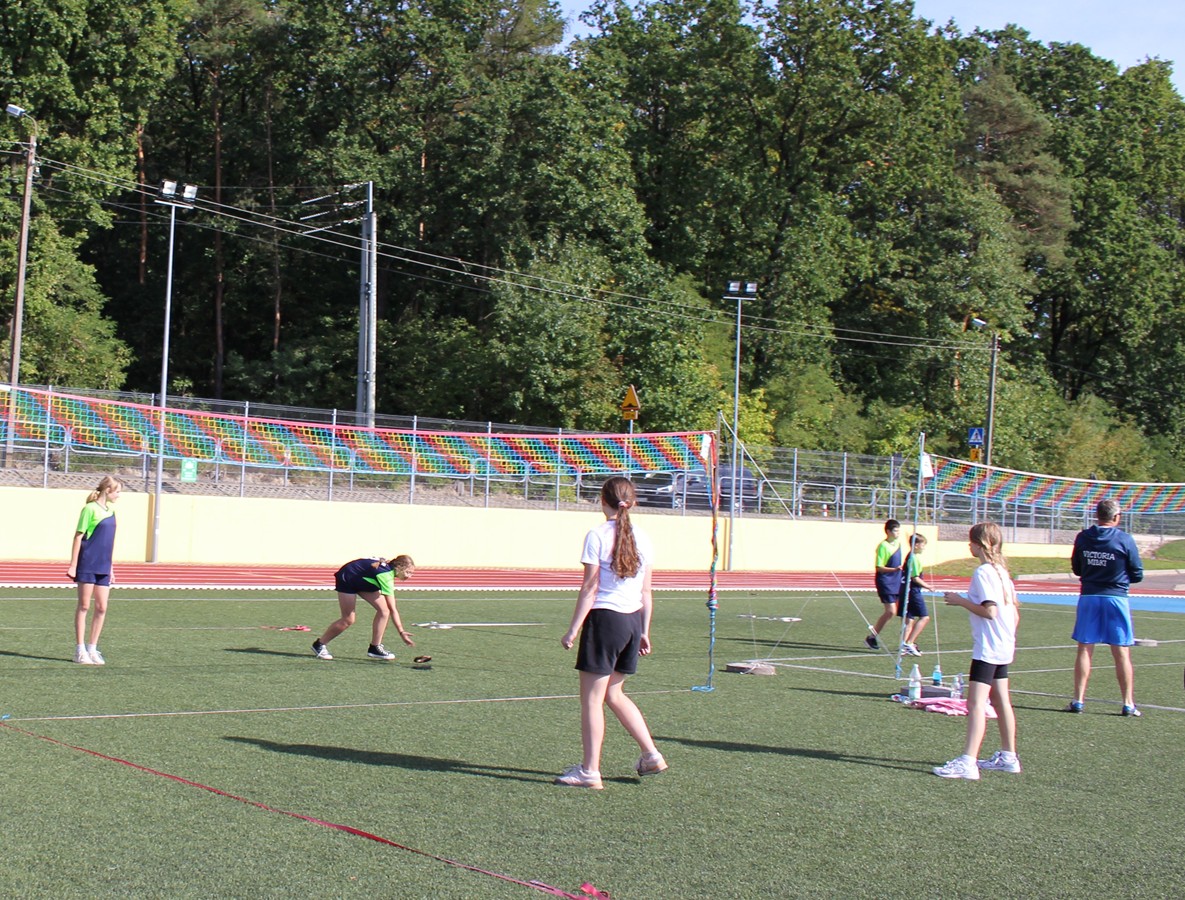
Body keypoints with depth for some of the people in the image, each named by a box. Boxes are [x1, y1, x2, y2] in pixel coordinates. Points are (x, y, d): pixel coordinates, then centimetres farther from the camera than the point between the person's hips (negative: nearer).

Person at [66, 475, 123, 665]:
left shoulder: (111, 512, 12)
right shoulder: (90, 509, -9)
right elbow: (78, 537, -9)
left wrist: (110, 566, 19)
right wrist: (73, 565, -11)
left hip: (103, 568, 6)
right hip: (87, 566, -6)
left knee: (101, 608, 4)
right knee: (84, 606, 1)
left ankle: (92, 649, 14)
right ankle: (80, 650, 7)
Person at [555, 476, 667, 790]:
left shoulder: (597, 537, -9)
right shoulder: (642, 538, 7)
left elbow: (589, 590, -10)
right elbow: (646, 592, 10)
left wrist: (573, 630, -6)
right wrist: (644, 632, 18)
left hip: (604, 619, -6)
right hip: (633, 621, 6)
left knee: (592, 698, 3)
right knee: (614, 694, 20)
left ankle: (590, 770, 7)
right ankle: (651, 755, 18)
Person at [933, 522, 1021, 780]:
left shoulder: (983, 572, -16)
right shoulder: (1001, 570, 12)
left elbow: (990, 611, -23)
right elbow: (1014, 611, 16)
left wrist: (960, 601, -13)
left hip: (987, 648, -10)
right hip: (1003, 647, 10)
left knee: (976, 703, -13)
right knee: (1000, 701, 16)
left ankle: (967, 762, -18)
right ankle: (1008, 756, 25)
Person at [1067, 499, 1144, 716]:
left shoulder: (1083, 537, 0)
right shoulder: (1125, 539, -8)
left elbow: (1076, 569, 11)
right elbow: (1137, 575, -1)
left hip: (1088, 597, 2)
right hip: (1116, 598, -2)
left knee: (1084, 650, 8)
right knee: (1122, 653, 4)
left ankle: (1078, 700, 7)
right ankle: (1128, 704, 6)